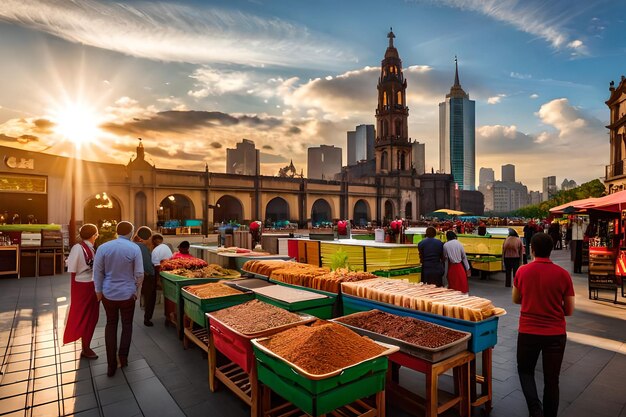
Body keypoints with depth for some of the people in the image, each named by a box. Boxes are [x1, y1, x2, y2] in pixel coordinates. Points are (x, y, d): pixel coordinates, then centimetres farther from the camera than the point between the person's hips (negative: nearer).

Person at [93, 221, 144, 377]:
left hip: (108, 293, 2)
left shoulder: (103, 247, -7)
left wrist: (99, 291, 9)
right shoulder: (134, 248, -13)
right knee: (127, 325, 16)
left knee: (111, 325, 15)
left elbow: (97, 271, -2)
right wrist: (136, 290, 5)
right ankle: (123, 358, 18)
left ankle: (111, 365, 17)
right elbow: (139, 273, -10)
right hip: (128, 293, -2)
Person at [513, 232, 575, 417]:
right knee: (551, 380, 15)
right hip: (556, 334, 1)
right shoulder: (563, 274, -8)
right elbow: (569, 311, 0)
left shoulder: (522, 271, -8)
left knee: (525, 370, 20)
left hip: (528, 332, 0)